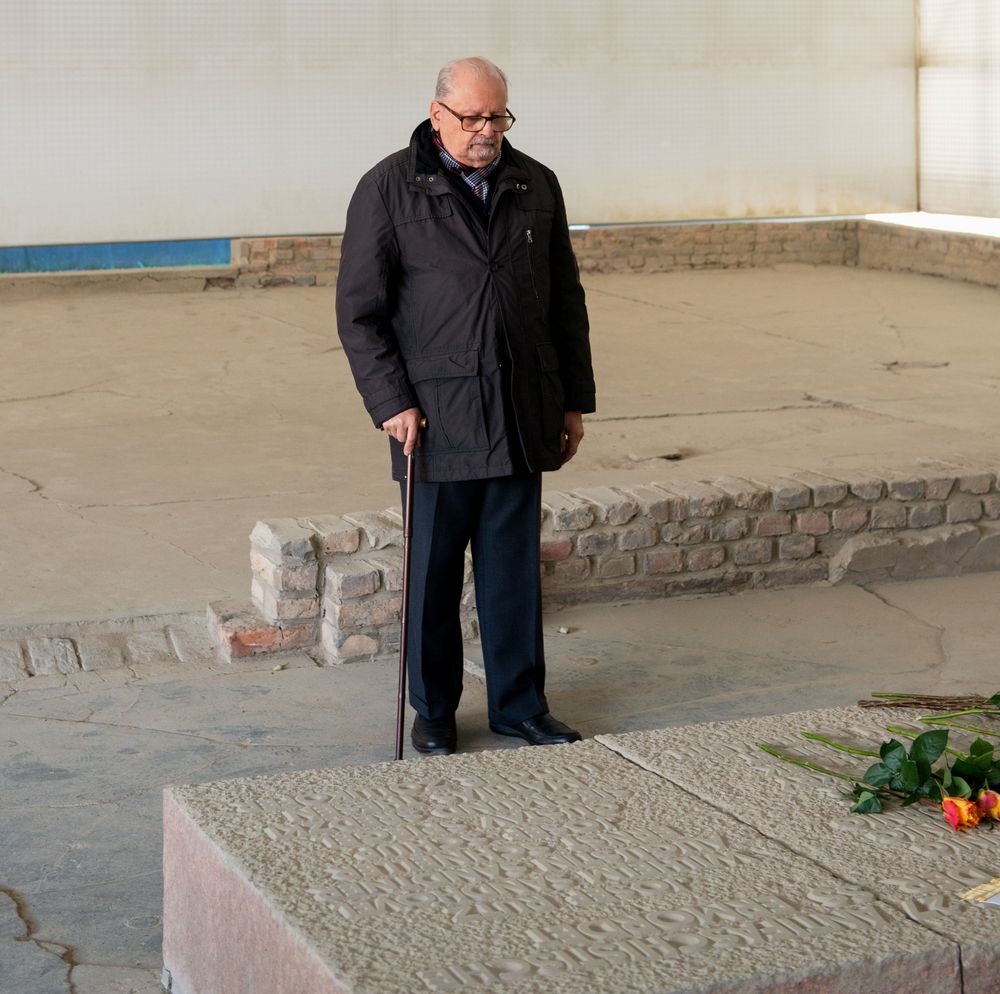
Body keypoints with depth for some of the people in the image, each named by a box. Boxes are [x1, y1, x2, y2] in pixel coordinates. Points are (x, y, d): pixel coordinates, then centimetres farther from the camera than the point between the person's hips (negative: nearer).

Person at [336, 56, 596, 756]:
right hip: (436, 417, -3)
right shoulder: (390, 188, -3)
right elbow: (360, 310, -3)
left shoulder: (536, 186, 9)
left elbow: (566, 301, 15)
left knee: (515, 566, 9)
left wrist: (574, 401, 12)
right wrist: (391, 403, -11)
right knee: (432, 569, 5)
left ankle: (520, 704, 21)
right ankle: (433, 712, 19)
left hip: (522, 418, 3)